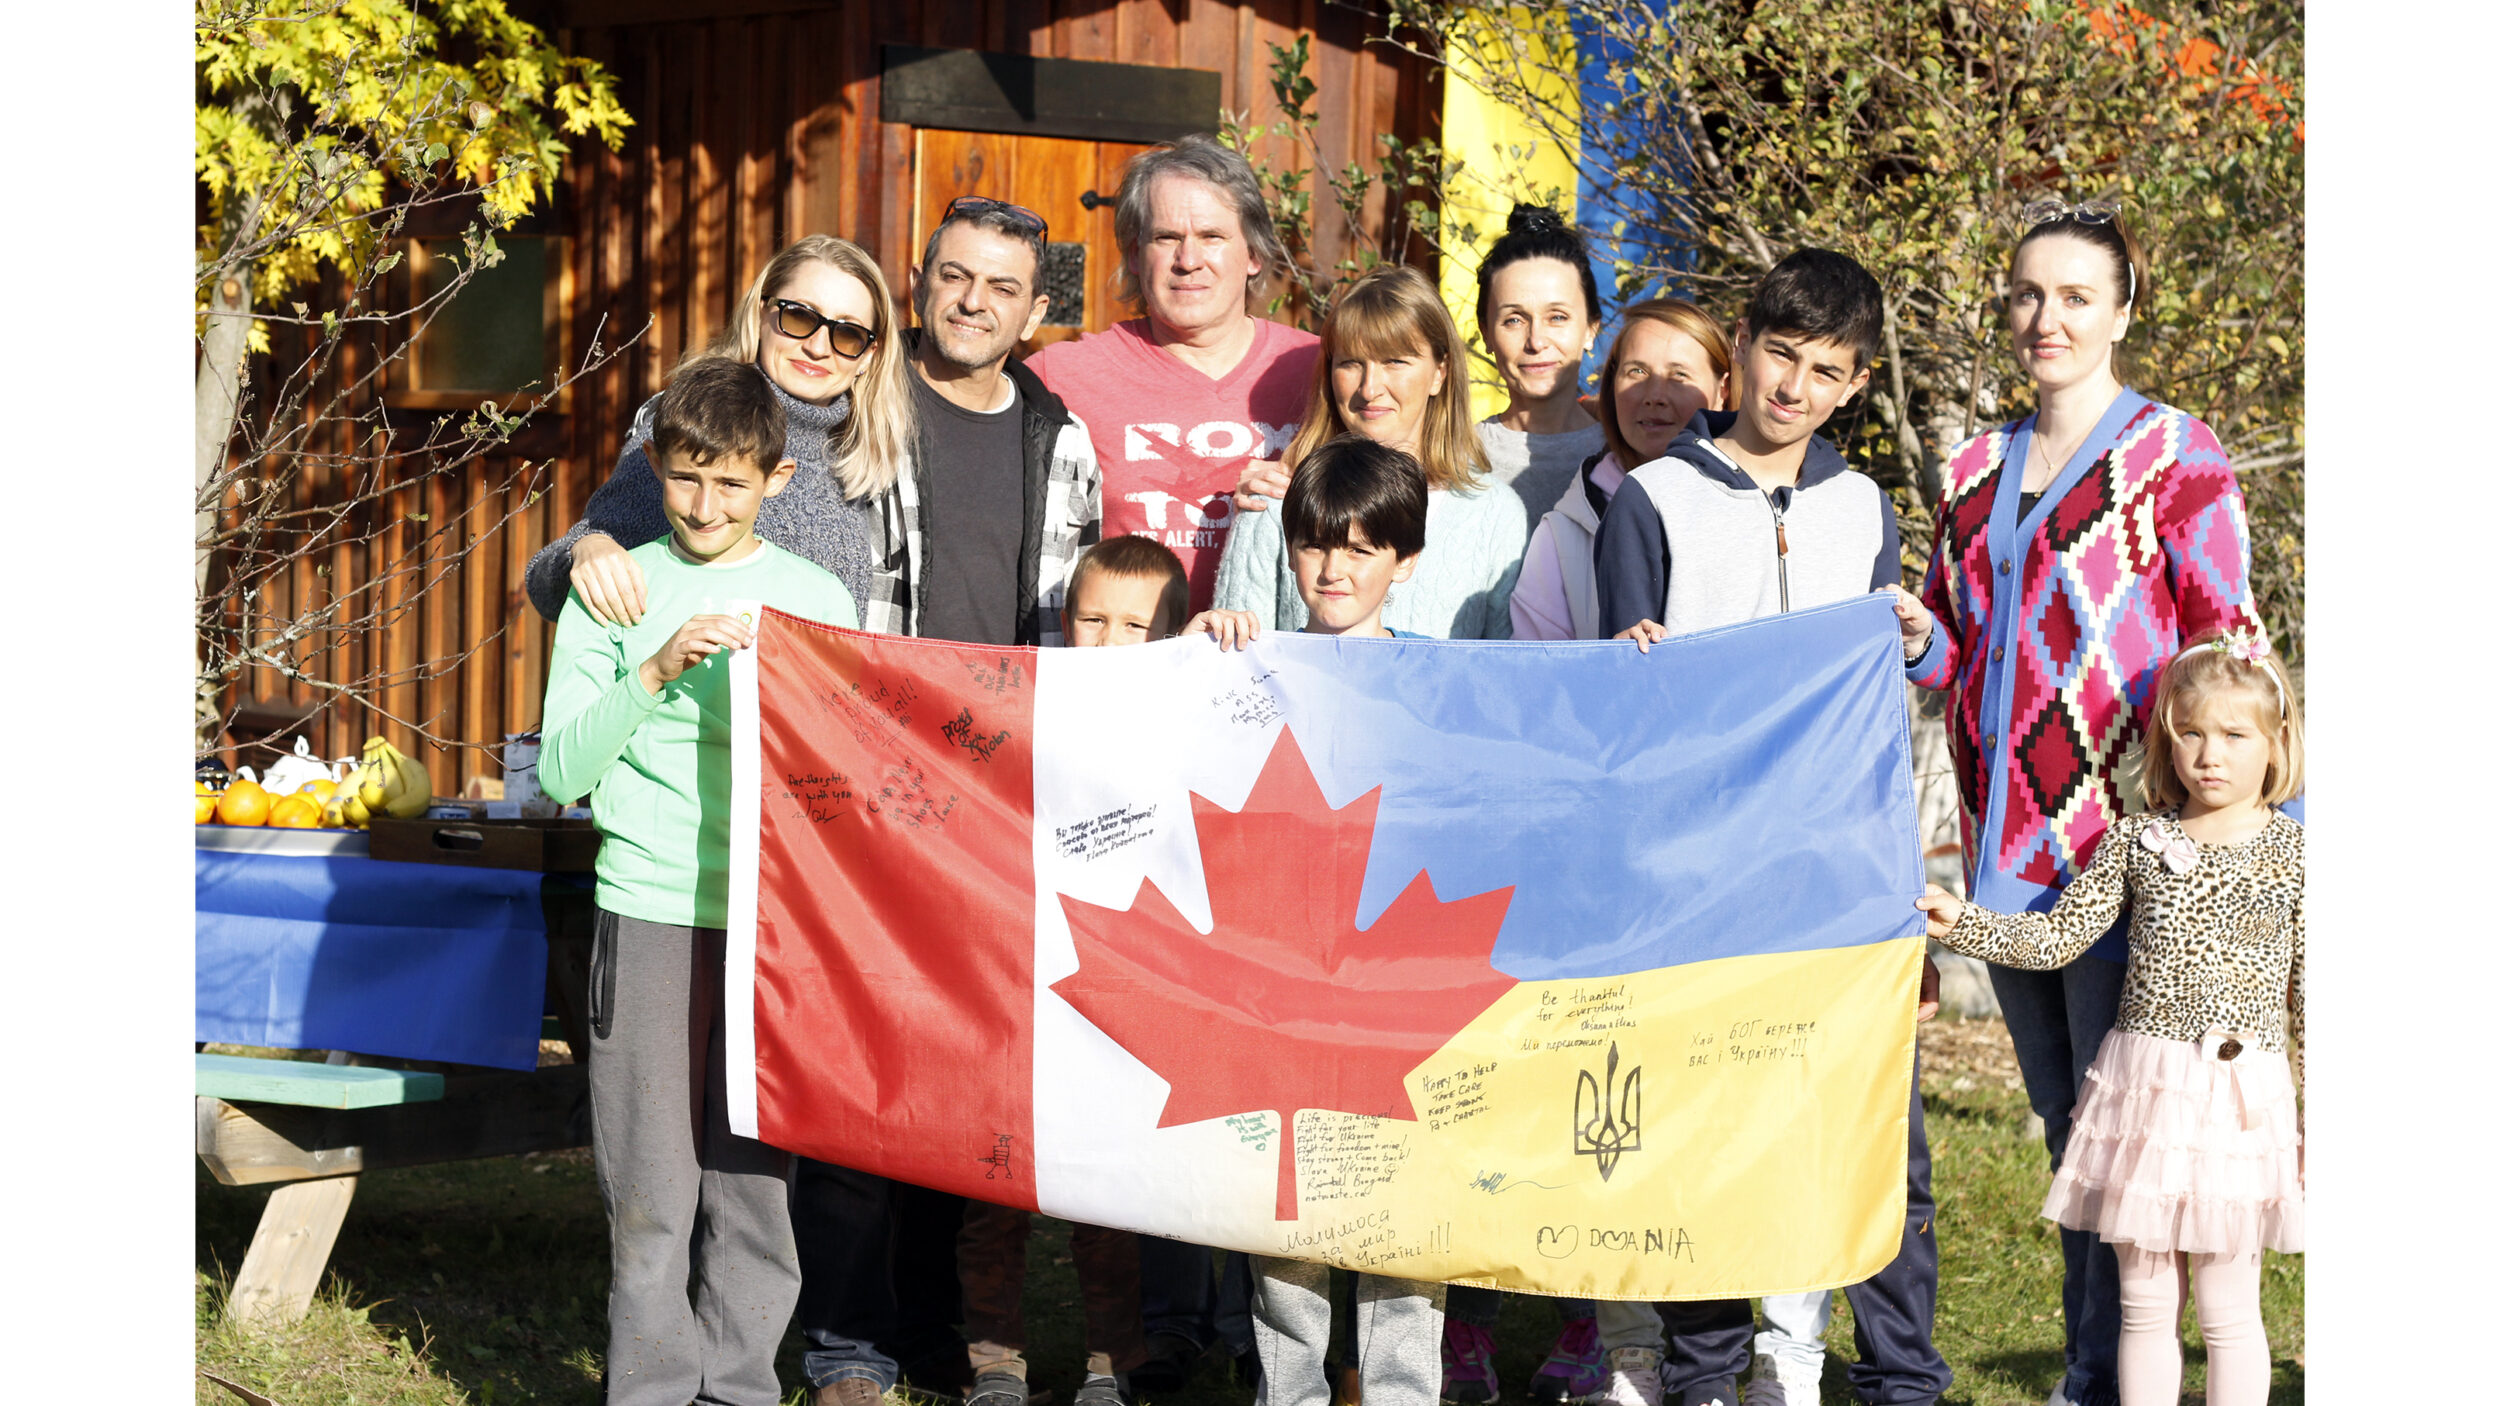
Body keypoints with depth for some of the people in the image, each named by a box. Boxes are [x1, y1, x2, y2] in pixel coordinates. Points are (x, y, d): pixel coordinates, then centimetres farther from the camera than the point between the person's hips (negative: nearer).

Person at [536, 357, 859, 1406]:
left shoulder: (818, 599, 9)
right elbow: (562, 767, 0)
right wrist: (658, 672, -12)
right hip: (650, 916, -1)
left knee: (757, 1178, 2)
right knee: (649, 1186, -2)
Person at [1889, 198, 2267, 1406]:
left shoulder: (2174, 458, -3)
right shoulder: (1978, 470, 15)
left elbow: (2225, 656, -3)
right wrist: (1920, 638, -1)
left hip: (2121, 844, -6)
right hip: (2005, 852, 6)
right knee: (2061, 1117, 12)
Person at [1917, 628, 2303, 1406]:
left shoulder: (2293, 852, 0)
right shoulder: (2136, 840, 6)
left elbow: (2311, 991, 1)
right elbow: (2057, 937, 7)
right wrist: (1963, 924, -6)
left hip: (2243, 1096, -2)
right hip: (2141, 1082, 2)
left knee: (2227, 1306, 3)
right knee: (2144, 1301, 9)